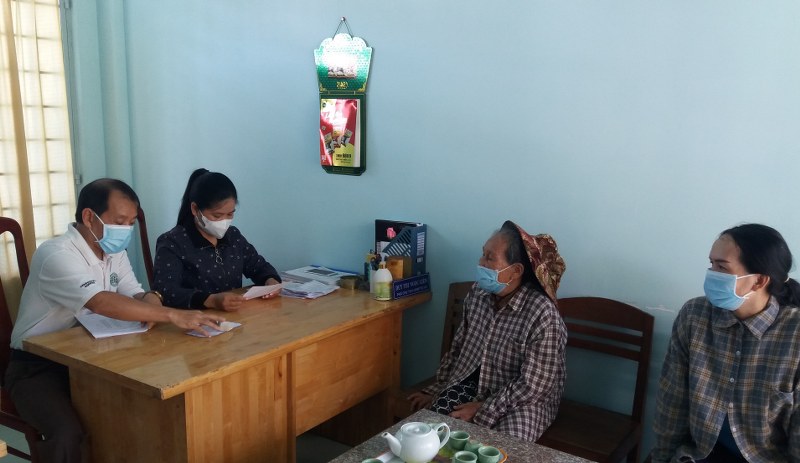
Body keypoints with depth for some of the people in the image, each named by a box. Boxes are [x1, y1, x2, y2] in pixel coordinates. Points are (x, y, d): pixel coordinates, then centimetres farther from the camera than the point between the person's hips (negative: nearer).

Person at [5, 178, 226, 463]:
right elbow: (102, 303, -38)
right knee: (68, 434, -31)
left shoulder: (114, 252, 2)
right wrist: (173, 315, -44)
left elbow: (135, 294, 1)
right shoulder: (57, 255, -24)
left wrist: (150, 301, -24)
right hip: (37, 366, -6)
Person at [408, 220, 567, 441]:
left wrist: (483, 410, -21)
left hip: (524, 399, -5)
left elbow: (532, 385, -22)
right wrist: (436, 390, 7)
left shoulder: (543, 315, -25)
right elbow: (459, 347, 7)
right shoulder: (477, 293, -6)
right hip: (474, 382, 5)